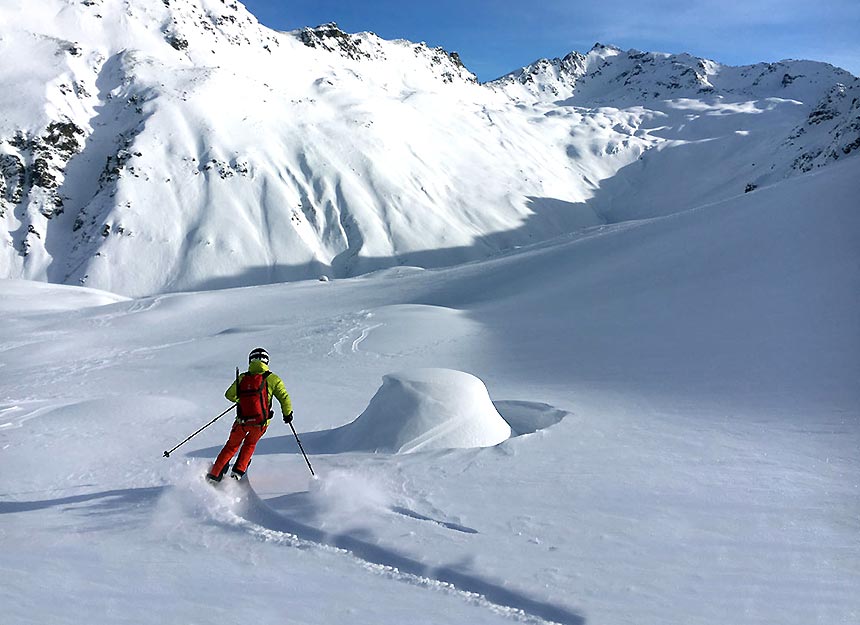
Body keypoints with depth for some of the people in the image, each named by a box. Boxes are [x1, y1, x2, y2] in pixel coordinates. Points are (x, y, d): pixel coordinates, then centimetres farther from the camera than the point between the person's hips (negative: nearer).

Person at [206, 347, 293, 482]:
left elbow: (230, 395, 8)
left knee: (231, 446, 22)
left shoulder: (242, 378, 5)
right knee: (250, 444, 29)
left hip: (242, 421, 1)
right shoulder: (272, 379, -1)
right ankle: (238, 472, 24)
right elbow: (284, 397, -3)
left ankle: (214, 475, 18)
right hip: (261, 422, -1)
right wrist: (288, 414, 11)